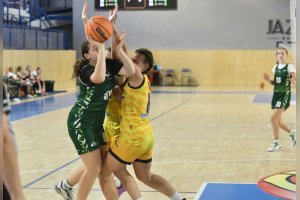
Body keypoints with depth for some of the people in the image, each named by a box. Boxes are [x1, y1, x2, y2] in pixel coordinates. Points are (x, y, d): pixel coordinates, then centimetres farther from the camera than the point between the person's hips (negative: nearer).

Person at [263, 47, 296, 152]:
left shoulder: (290, 67, -8)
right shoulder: (275, 67, 11)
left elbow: (295, 81, -13)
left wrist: (294, 81, -36)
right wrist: (268, 79, -2)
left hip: (284, 94, -7)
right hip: (276, 94, 7)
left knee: (273, 118, -14)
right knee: (278, 121, 11)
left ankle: (276, 143, -2)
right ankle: (292, 133, 38)